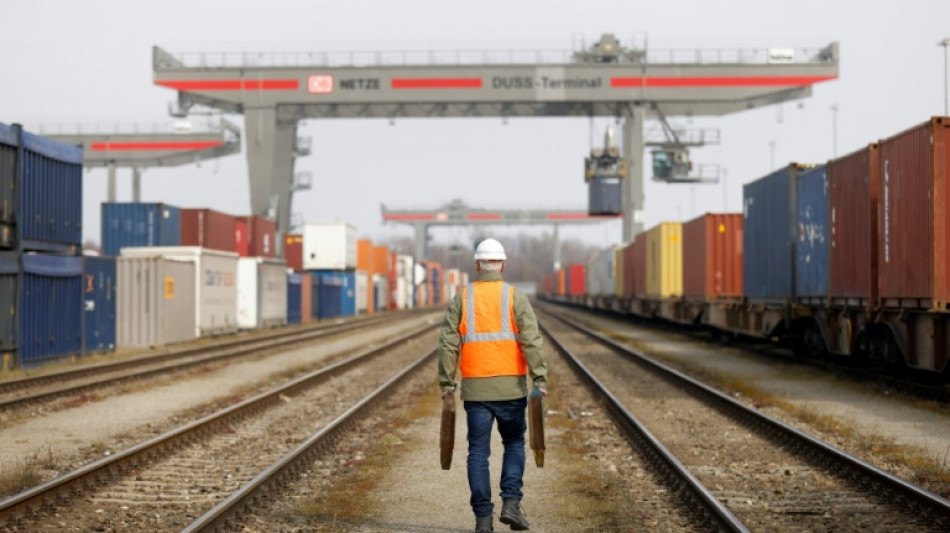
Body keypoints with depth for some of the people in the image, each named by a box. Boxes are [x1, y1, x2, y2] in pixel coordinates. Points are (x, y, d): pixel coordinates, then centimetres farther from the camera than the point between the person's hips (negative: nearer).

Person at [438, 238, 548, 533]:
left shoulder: (461, 298, 3)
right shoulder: (515, 297, -1)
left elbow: (448, 344, -1)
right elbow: (532, 341, -10)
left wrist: (446, 383, 3)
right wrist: (540, 379, -10)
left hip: (475, 387, 1)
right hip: (510, 386, -1)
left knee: (478, 451, 5)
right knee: (514, 443, 16)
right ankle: (511, 503, 1)